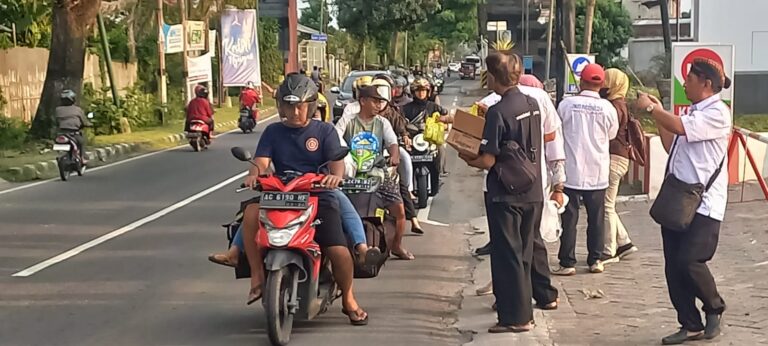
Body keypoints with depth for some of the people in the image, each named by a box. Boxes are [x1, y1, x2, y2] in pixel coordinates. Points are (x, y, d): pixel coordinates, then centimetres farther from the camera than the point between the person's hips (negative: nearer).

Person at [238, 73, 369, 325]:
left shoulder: (324, 131, 9)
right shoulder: (273, 132, 13)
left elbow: (336, 161, -5)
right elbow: (261, 161, -1)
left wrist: (335, 174, -29)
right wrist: (254, 173, -25)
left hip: (319, 198, -1)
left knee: (339, 251, -19)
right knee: (251, 211, -32)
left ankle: (348, 300, 10)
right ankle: (257, 277, -21)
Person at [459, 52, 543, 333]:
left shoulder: (497, 112, -17)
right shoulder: (532, 104, 5)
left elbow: (488, 161, -18)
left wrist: (468, 160, 1)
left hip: (506, 195, -7)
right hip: (533, 193, 7)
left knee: (507, 257, 3)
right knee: (523, 256, 15)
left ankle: (516, 318, 6)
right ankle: (523, 312, 22)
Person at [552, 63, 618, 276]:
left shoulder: (566, 105, -9)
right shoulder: (607, 108, -6)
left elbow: (558, 131, 5)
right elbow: (612, 134, 9)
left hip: (571, 172, -1)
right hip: (597, 172, 1)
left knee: (569, 218, 3)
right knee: (596, 218, 12)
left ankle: (567, 262, 3)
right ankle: (595, 260, 15)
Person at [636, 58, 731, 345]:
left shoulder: (717, 113, -10)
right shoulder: (693, 113, 18)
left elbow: (680, 127, -22)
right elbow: (672, 146, 22)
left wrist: (652, 108, -9)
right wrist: (658, 115, 15)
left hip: (703, 204, -9)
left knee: (689, 261, -16)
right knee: (673, 266, 5)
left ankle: (714, 308, 11)